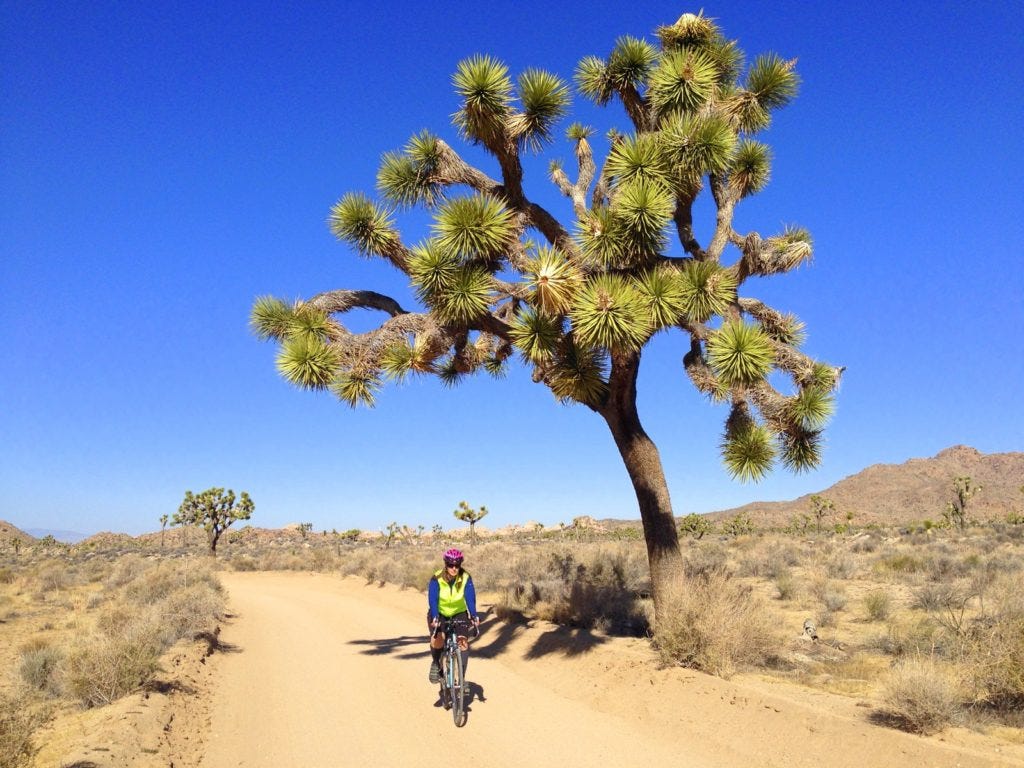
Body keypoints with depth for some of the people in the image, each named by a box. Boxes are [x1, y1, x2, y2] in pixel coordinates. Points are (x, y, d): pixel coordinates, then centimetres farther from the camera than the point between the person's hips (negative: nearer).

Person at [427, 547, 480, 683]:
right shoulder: (437, 578, -24)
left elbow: (470, 598, -30)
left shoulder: (466, 578, -22)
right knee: (438, 638, -25)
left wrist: (474, 616, -45)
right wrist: (435, 618, -48)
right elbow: (432, 599, -33)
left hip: (459, 612, 1)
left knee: (462, 641, -18)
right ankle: (435, 663, 5)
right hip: (439, 612, -1)